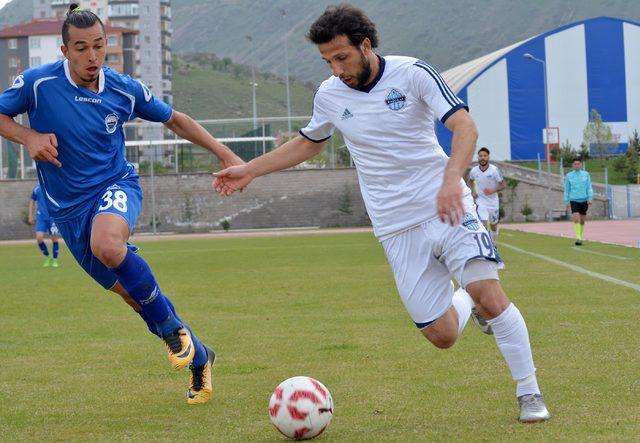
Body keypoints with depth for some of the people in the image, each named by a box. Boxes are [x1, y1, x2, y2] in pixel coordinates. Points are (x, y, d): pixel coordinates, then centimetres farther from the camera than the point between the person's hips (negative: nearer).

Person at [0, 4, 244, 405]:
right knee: (132, 292, 5)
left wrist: (224, 153, 5)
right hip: (68, 207, 2)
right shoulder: (38, 83, -11)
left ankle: (172, 328, -18)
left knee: (107, 243, -37)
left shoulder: (125, 89, -6)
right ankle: (197, 356, 26)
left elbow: (174, 119, 10)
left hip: (116, 185, -2)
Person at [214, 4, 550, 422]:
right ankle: (464, 301, 33)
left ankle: (529, 392, -3)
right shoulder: (329, 95, 4)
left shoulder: (413, 73, -8)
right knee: (442, 335, -4)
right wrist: (249, 169, 21)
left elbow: (464, 126, -17)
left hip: (447, 208, -3)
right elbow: (309, 143, 24)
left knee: (489, 295, -20)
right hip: (397, 228, 3)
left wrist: (452, 178, -34)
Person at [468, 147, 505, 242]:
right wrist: (472, 191, -1)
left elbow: (503, 185, -7)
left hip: (493, 201, 0)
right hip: (480, 201, 0)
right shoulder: (474, 170, -6)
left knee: (493, 226, 15)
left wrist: (493, 190, -24)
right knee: (484, 225, -17)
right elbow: (470, 181, 16)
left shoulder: (494, 170, -14)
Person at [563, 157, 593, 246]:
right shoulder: (569, 175, 3)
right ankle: (578, 238, -19)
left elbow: (589, 187, 4)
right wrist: (566, 201, 7)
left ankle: (580, 237, 23)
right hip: (574, 200, -2)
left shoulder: (586, 174, 4)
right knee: (576, 219, -17)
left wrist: (590, 198, -7)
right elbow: (567, 189, 9)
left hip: (584, 200, 2)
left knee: (582, 220, 8)